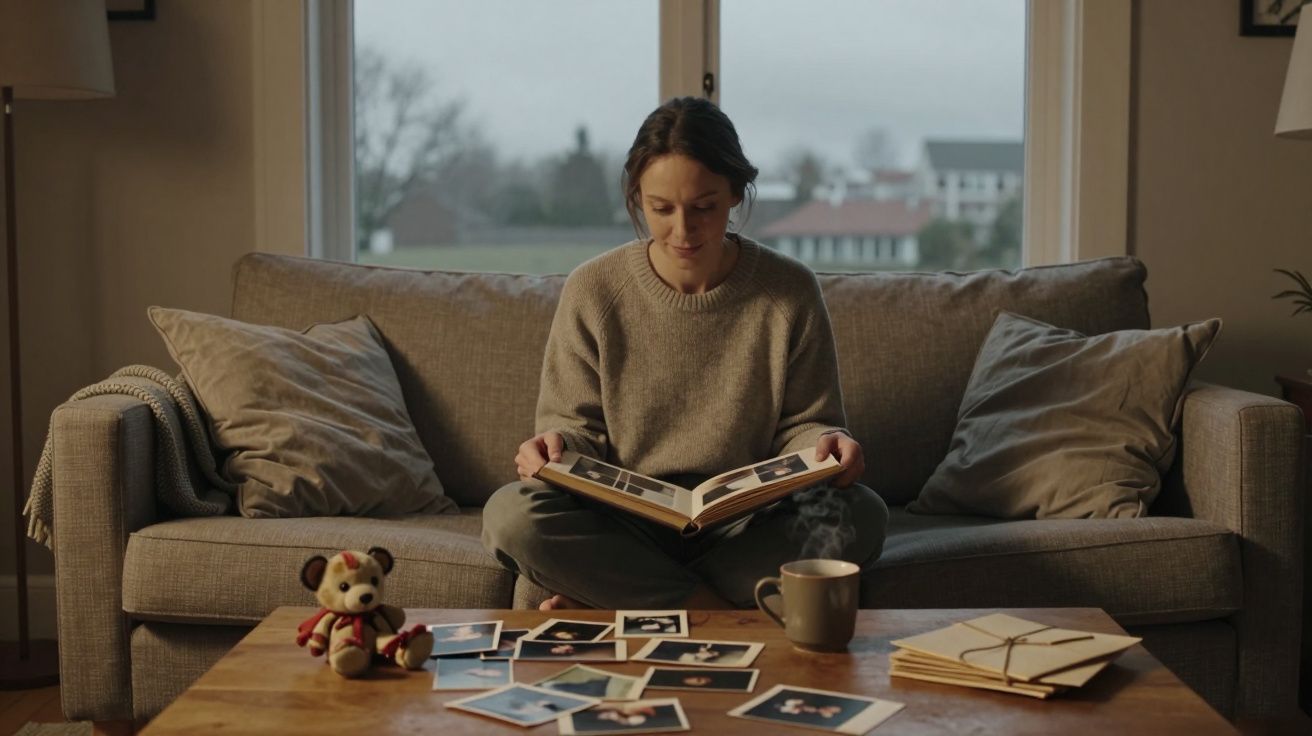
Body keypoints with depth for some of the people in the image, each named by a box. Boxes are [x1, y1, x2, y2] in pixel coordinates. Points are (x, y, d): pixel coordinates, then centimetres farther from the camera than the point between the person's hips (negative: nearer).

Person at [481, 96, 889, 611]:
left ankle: (620, 598, -20)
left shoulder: (789, 292, 0)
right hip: (626, 524, 0)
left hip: (746, 527, 1)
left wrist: (826, 445, -18)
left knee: (860, 514, -29)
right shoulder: (592, 291, 0)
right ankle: (722, 611, -23)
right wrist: (557, 445, -18)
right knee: (511, 514, -28)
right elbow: (575, 421, 6)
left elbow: (802, 426, 5)